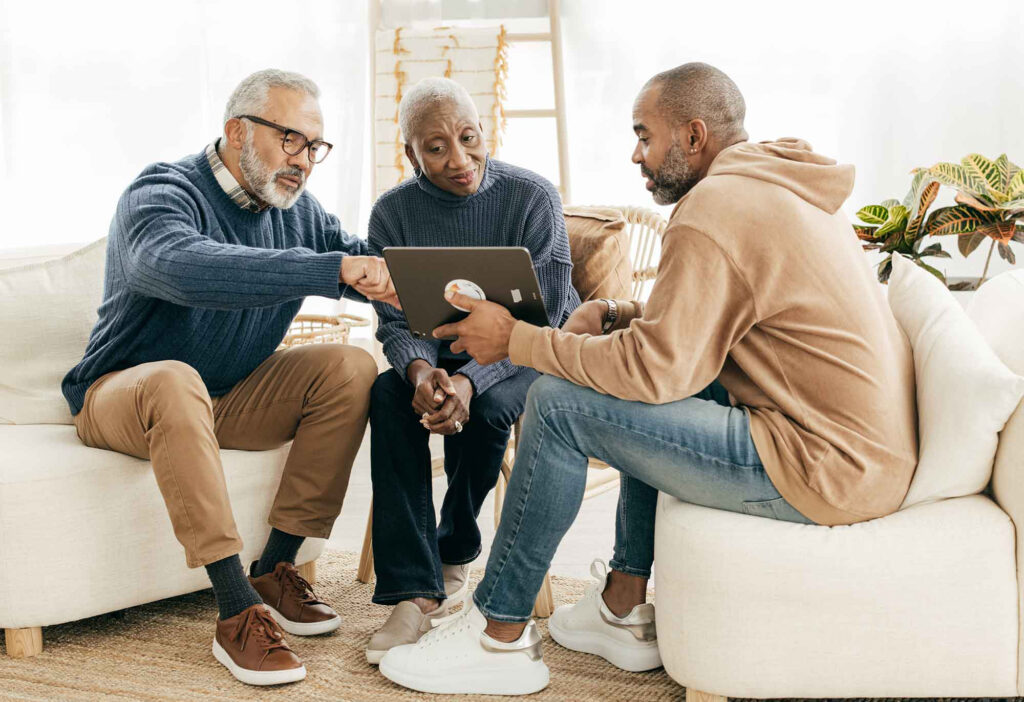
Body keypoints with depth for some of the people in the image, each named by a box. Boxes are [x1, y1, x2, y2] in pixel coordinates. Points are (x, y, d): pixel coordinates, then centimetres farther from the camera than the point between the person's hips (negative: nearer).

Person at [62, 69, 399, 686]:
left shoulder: (298, 209, 3)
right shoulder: (160, 195, -21)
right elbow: (182, 267, -44)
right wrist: (334, 269, -53)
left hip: (231, 398, 6)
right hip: (122, 396, -6)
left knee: (352, 367, -15)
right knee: (175, 380, -39)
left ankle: (276, 569, -13)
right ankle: (238, 611, -37)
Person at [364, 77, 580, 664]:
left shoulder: (533, 197, -16)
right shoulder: (393, 212, -4)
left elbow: (540, 318, -19)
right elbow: (397, 320, -6)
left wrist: (469, 380, -36)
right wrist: (420, 370, -31)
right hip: (443, 349, 3)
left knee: (485, 407, -33)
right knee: (389, 394, -27)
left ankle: (455, 556, -4)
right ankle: (413, 589, -27)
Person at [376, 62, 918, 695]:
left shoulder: (713, 208, -16)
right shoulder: (783, 185, 15)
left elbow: (654, 368, -19)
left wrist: (516, 340, -9)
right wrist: (622, 314, 9)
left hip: (824, 468, -10)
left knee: (559, 403, -10)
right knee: (651, 391, 24)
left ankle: (499, 637, 3)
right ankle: (623, 609, 25)